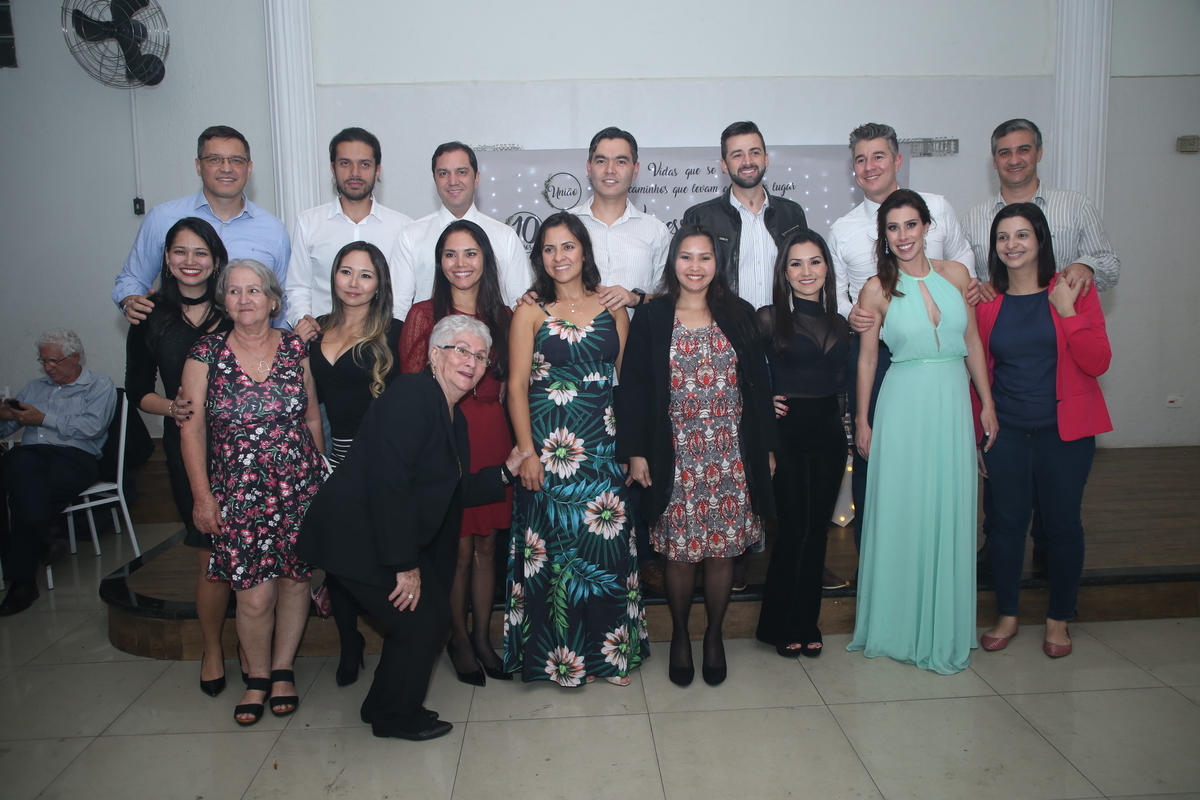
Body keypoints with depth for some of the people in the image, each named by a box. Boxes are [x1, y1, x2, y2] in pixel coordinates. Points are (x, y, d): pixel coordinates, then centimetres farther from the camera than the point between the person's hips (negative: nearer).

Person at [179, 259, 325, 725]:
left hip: (298, 489, 1)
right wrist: (202, 496, -2)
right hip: (238, 493, -1)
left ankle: (283, 670, 28)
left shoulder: (296, 350, 3)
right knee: (254, 595, -3)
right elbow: (192, 429, 2)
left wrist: (322, 478, 9)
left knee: (295, 581, 7)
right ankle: (257, 677, 21)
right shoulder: (206, 355, 0)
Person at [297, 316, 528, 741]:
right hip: (356, 534, -10)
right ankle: (396, 716, 19)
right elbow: (388, 483, -26)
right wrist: (405, 564, -24)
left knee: (434, 617, 12)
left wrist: (507, 470, 6)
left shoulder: (454, 418, 11)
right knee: (420, 622, -4)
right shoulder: (411, 395, -20)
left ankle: (386, 706, 32)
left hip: (392, 534, 10)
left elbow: (455, 491, 13)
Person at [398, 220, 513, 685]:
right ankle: (459, 638, 23)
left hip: (493, 440, 3)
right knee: (459, 547, 2)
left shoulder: (503, 316, 11)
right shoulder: (424, 315, 1)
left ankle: (482, 637, 26)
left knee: (486, 545, 10)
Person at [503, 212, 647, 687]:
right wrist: (527, 451, -11)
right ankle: (556, 657, 19)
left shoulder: (613, 307, 8)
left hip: (602, 447, 2)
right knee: (552, 548, 3)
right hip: (547, 447, -2)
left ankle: (607, 653, 21)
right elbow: (517, 385, -3)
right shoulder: (531, 312, 1)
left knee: (606, 545, 5)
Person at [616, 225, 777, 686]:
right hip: (676, 456, -1)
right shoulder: (651, 318, 1)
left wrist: (767, 447, 6)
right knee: (680, 552, 5)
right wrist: (635, 452, -5)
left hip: (732, 454, 2)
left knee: (723, 550, 8)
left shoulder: (739, 315, 6)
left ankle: (714, 635, 29)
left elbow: (758, 384, 8)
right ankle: (680, 635, 28)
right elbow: (634, 388, -1)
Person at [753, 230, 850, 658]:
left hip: (829, 433, 5)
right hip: (787, 432, -5)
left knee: (818, 529, 9)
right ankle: (779, 625, 15)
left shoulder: (839, 322, 12)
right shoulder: (769, 318, -3)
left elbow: (841, 382, 17)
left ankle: (807, 623, 23)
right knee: (794, 529, -2)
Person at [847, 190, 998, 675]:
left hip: (953, 404, 3)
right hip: (903, 405, -2)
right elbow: (866, 358, 2)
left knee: (949, 513, 7)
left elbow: (972, 342, 11)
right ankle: (898, 626, 20)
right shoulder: (878, 289, -2)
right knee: (899, 512, 3)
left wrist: (987, 403, 9)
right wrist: (862, 421, 1)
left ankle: (943, 629, 23)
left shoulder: (955, 274, 5)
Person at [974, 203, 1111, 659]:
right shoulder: (987, 301, 3)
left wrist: (1067, 312, -18)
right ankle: (1007, 616, 24)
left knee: (1062, 523, 7)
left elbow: (1098, 363, -10)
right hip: (1006, 432, 2)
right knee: (1007, 521, 7)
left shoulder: (1073, 291, -2)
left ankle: (1059, 620, 26)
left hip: (1065, 431, -1)